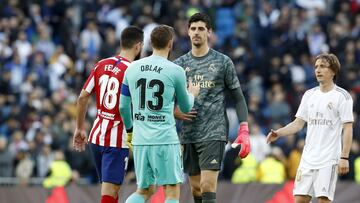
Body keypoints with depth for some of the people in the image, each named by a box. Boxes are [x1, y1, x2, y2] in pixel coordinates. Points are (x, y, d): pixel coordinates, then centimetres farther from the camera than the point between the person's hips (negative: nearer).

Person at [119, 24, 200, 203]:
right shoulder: (176, 71, -5)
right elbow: (185, 107, 10)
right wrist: (192, 94, 33)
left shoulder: (132, 68, 7)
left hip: (140, 140, 5)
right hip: (165, 139, -5)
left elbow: (123, 106, 13)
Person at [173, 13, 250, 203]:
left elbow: (238, 98, 2)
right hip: (188, 135, 4)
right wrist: (173, 111, -8)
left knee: (207, 186, -15)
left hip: (214, 132, -4)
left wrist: (244, 131, -7)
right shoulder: (179, 64, 9)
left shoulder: (223, 62, 1)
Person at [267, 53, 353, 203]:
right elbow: (298, 123, 15)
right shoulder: (309, 95, 13)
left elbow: (348, 129, -7)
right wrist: (277, 133, -2)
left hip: (329, 158, -5)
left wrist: (344, 157, -14)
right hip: (308, 157, 5)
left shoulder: (342, 96, -4)